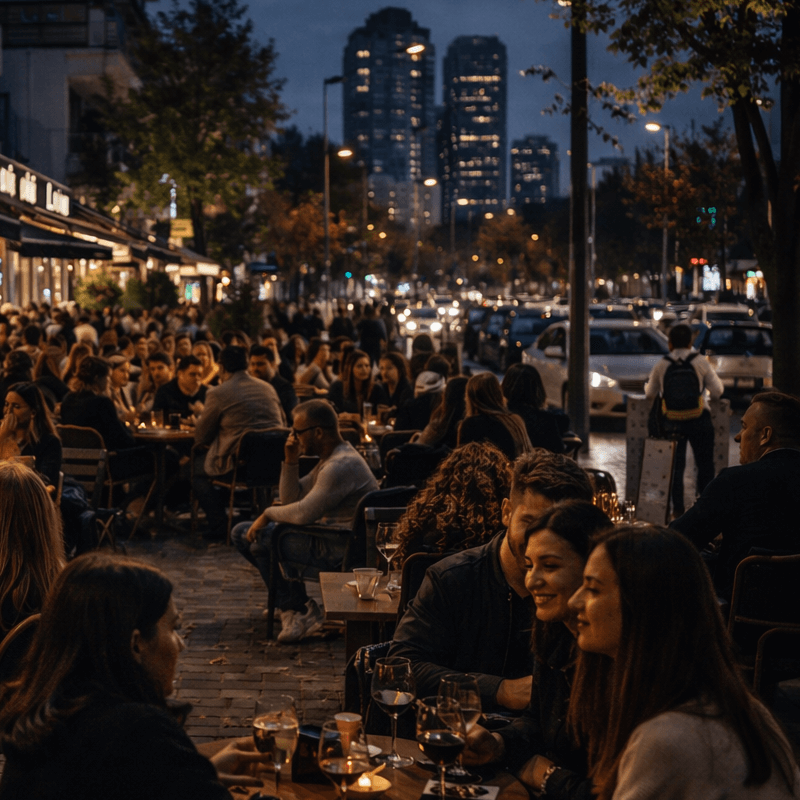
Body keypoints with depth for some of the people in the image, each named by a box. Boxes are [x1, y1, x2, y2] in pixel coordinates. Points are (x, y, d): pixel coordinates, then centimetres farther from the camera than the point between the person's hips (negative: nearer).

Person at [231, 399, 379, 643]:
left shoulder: (342, 466, -22)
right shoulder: (330, 458, 13)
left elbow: (302, 513, -27)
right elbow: (291, 498, 14)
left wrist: (268, 514, -9)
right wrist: (291, 460, 0)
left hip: (343, 548, -11)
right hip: (330, 536, 11)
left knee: (260, 538, -20)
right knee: (242, 533, 8)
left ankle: (298, 611, -3)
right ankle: (292, 606, 0)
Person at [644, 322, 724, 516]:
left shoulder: (661, 365, -3)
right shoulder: (701, 362, -5)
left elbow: (650, 394, 6)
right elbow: (717, 391, -2)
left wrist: (647, 384, 27)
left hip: (673, 423, 1)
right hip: (700, 422, -1)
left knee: (676, 465, 11)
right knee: (705, 464, 9)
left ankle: (677, 507, 9)